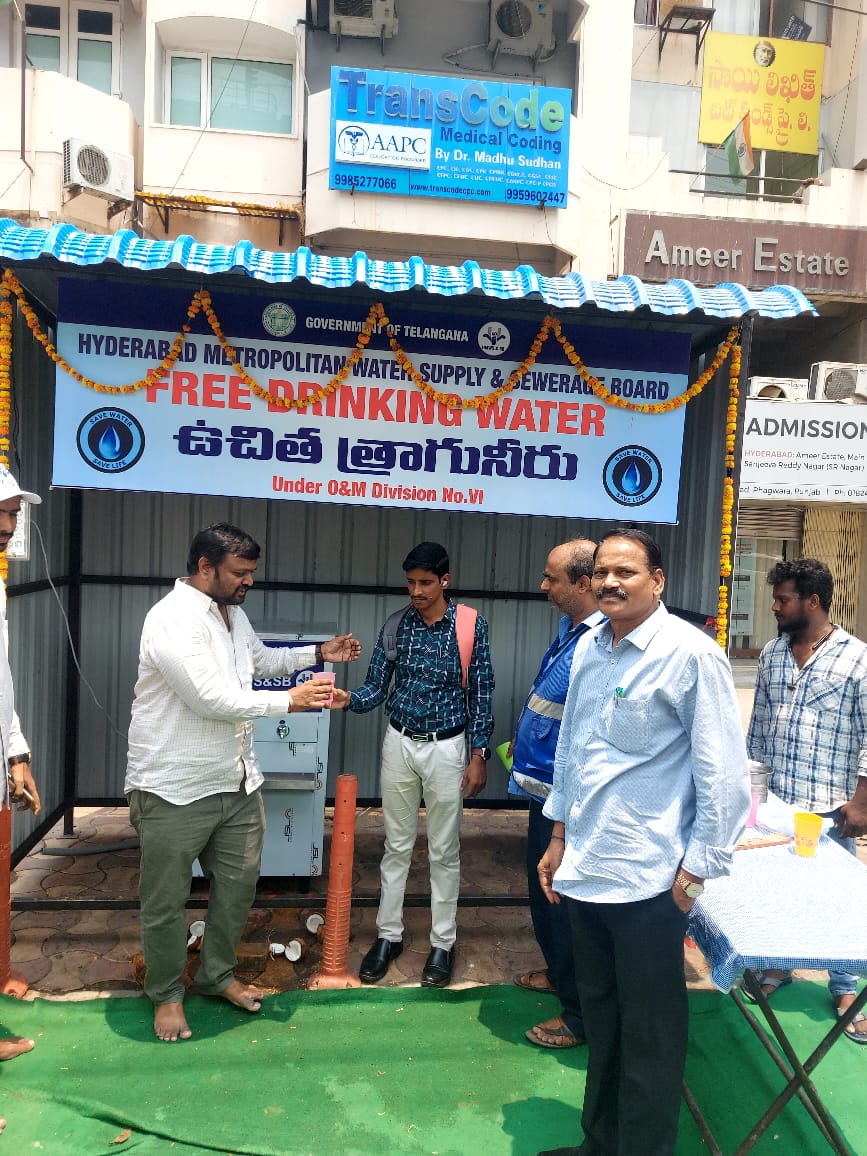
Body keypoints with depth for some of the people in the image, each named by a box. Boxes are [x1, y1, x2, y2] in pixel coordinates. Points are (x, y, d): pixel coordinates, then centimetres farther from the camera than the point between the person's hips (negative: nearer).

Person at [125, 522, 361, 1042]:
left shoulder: (232, 612, 7)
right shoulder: (173, 620, -23)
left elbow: (260, 658, 26)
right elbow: (215, 699, -28)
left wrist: (318, 654, 15)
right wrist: (290, 700, -21)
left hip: (236, 780, 8)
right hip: (175, 787, -8)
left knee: (239, 882, 18)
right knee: (167, 899, 10)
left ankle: (218, 973, 40)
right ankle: (167, 994, 33)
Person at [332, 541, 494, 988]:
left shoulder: (472, 625, -9)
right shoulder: (396, 625, -2)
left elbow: (481, 694, -5)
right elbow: (377, 687, -1)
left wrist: (478, 755, -7)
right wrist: (349, 699, -22)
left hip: (446, 748, -2)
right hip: (399, 744, 3)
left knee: (444, 851, 9)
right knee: (396, 845, 14)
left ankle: (443, 943, 24)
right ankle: (388, 935, 28)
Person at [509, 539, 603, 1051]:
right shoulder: (571, 629, 5)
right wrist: (524, 741, 23)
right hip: (546, 788, 10)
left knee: (562, 900, 5)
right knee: (543, 890, 25)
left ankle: (579, 1015, 24)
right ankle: (559, 972, 46)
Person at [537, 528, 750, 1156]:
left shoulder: (691, 654, -15)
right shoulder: (589, 646, 4)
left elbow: (724, 774, -13)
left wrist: (697, 869, -11)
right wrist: (560, 835, 16)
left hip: (647, 879, -6)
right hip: (585, 869, 7)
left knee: (648, 1034, 10)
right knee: (600, 1018, 22)